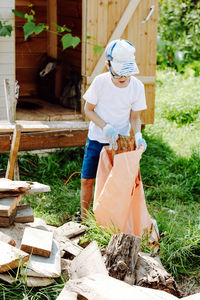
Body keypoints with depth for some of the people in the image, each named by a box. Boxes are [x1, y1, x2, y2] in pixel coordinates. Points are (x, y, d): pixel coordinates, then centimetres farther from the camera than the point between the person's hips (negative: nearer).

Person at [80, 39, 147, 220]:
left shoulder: (137, 86, -15)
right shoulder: (100, 82, -19)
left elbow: (134, 116, -4)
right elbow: (88, 109, -8)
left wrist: (138, 135, -23)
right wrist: (105, 127, -23)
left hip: (120, 141, 0)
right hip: (97, 139, 0)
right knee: (87, 180, 6)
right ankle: (84, 218, 26)